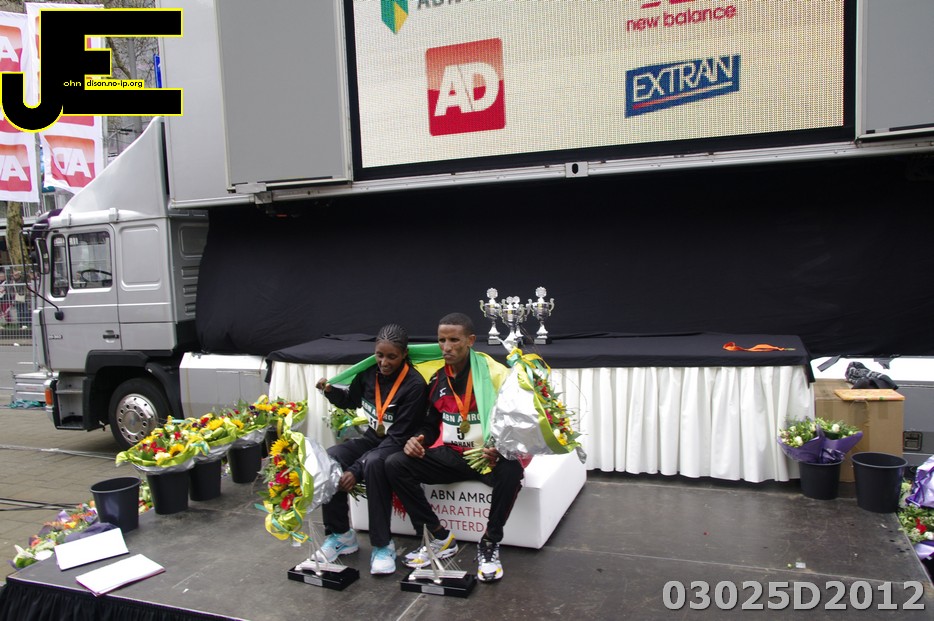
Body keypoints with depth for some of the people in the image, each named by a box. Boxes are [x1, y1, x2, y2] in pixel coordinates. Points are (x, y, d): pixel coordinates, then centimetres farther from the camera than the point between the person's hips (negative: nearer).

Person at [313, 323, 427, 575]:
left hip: (399, 446, -6)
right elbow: (351, 400, 18)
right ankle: (341, 534, -3)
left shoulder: (414, 384, -22)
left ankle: (382, 544, -21)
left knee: (373, 464, -37)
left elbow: (398, 437, -25)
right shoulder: (369, 372, -4)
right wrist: (330, 391, -5)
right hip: (372, 438, 6)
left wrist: (356, 470, -29)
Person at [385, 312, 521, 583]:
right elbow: (432, 424, 17)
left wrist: (499, 450, -29)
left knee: (511, 470, -38)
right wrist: (418, 439, -5)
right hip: (451, 455, 5)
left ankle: (489, 543, -11)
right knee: (395, 465, -13)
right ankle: (440, 538, -4)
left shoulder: (495, 374, -11)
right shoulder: (437, 380, 6)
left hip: (490, 457, -5)